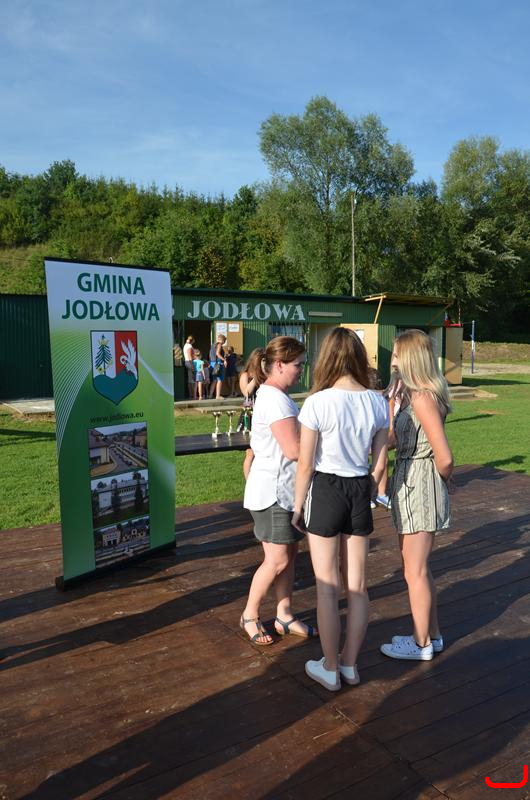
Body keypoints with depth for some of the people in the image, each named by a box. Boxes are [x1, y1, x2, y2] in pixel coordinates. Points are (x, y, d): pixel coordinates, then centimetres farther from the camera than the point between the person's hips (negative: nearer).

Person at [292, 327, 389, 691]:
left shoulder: (317, 403, -17)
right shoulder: (377, 402, -4)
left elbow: (305, 464, -13)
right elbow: (380, 461, 3)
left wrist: (298, 506, 1)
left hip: (325, 490, -4)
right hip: (360, 491, 4)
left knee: (328, 588, 10)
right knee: (357, 586, 17)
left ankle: (330, 669, 25)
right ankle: (350, 663, 32)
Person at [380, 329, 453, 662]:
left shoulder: (423, 398, -21)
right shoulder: (414, 394, 9)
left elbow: (444, 458, -20)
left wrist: (446, 480, -4)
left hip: (419, 487, -10)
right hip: (410, 486, 10)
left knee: (415, 571, 6)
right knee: (418, 568, 21)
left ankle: (421, 644, 23)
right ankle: (432, 634, 36)